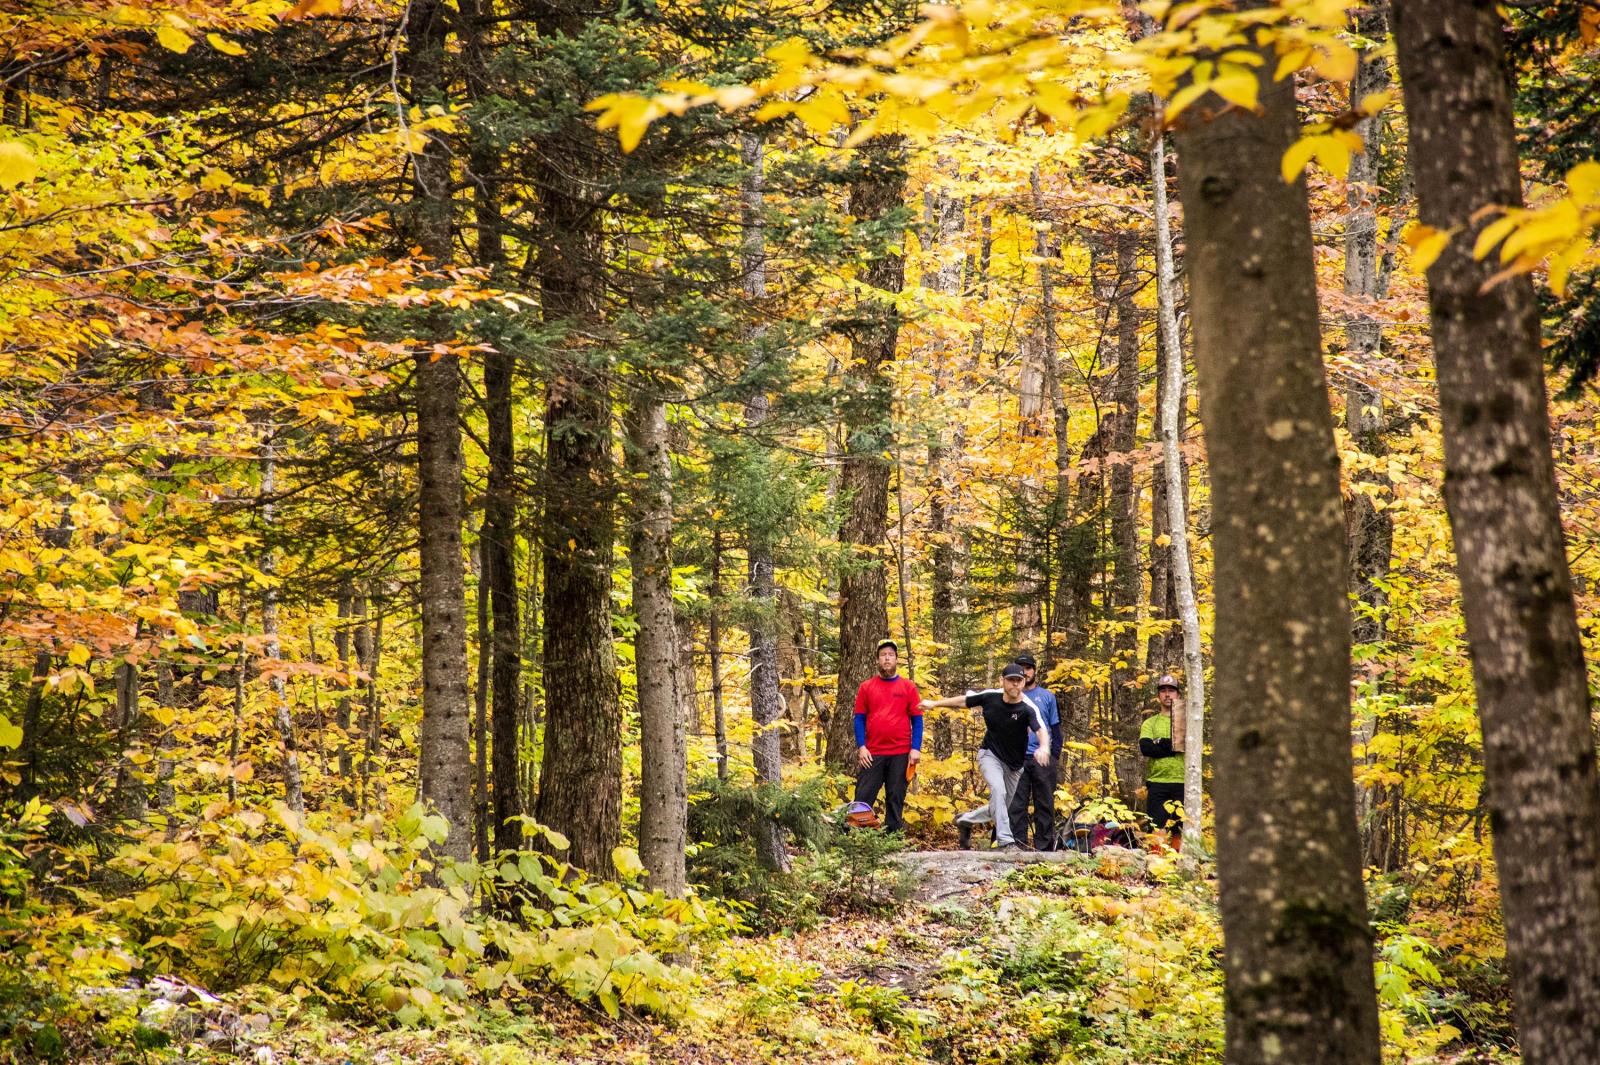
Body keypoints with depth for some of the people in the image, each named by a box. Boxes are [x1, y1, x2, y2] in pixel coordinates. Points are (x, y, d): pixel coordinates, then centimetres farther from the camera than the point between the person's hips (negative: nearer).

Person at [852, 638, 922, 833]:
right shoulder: (866, 687, 8)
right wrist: (861, 747, -4)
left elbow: (917, 720, 6)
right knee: (863, 798, -2)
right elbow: (859, 719, 7)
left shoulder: (908, 687, 7)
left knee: (896, 799, 5)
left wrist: (916, 748, -4)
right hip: (872, 754, 0)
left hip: (900, 754, 0)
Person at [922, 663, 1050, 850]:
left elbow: (1041, 730, -41)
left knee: (1005, 807, 11)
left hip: (1014, 764, 1)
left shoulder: (1028, 709, -24)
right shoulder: (990, 697, -14)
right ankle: (1005, 841, -30)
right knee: (998, 791, -27)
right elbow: (964, 700, 4)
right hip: (990, 754, -1)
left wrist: (1044, 747, -64)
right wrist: (935, 703, 12)